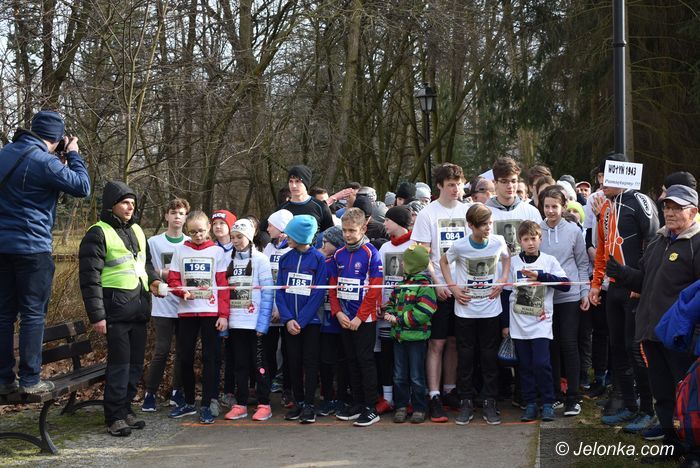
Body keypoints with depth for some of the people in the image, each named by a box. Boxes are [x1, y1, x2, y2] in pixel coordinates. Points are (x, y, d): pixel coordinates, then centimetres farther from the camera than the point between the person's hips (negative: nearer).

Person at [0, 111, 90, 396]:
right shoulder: (45, 162, -16)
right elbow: (82, 187, -9)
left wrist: (59, 164, 13)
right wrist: (73, 156, 3)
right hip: (32, 246, -7)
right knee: (33, 314, 0)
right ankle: (29, 380, 2)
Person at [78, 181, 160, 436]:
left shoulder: (137, 231, 16)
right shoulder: (98, 233, -7)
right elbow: (90, 277, -11)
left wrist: (152, 280, 8)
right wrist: (96, 315, -16)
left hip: (139, 308, 7)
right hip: (116, 309, -7)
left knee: (136, 363, 11)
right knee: (119, 364, -6)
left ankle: (126, 409, 22)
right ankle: (115, 417, 2)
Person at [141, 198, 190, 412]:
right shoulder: (153, 242, 3)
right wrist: (161, 273, -11)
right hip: (163, 306, -2)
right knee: (162, 350, -5)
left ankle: (177, 392, 20)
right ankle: (150, 393, 5)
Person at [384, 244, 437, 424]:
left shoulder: (424, 286, -14)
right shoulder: (401, 284, 12)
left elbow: (422, 313, -22)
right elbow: (391, 302, 21)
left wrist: (398, 320, -18)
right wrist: (388, 312, -2)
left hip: (416, 337, -7)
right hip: (399, 336, 7)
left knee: (416, 377, 3)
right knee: (399, 376, 12)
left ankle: (419, 408, 13)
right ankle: (401, 406, 21)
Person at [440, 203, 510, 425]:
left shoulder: (498, 242, -8)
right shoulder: (459, 246, -12)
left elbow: (506, 258, 14)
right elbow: (443, 261, 6)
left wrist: (503, 280, 1)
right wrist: (452, 287, -3)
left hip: (491, 309, 1)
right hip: (465, 309, -1)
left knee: (490, 357, 6)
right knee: (465, 357, 5)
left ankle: (489, 403, 17)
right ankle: (466, 403, 16)